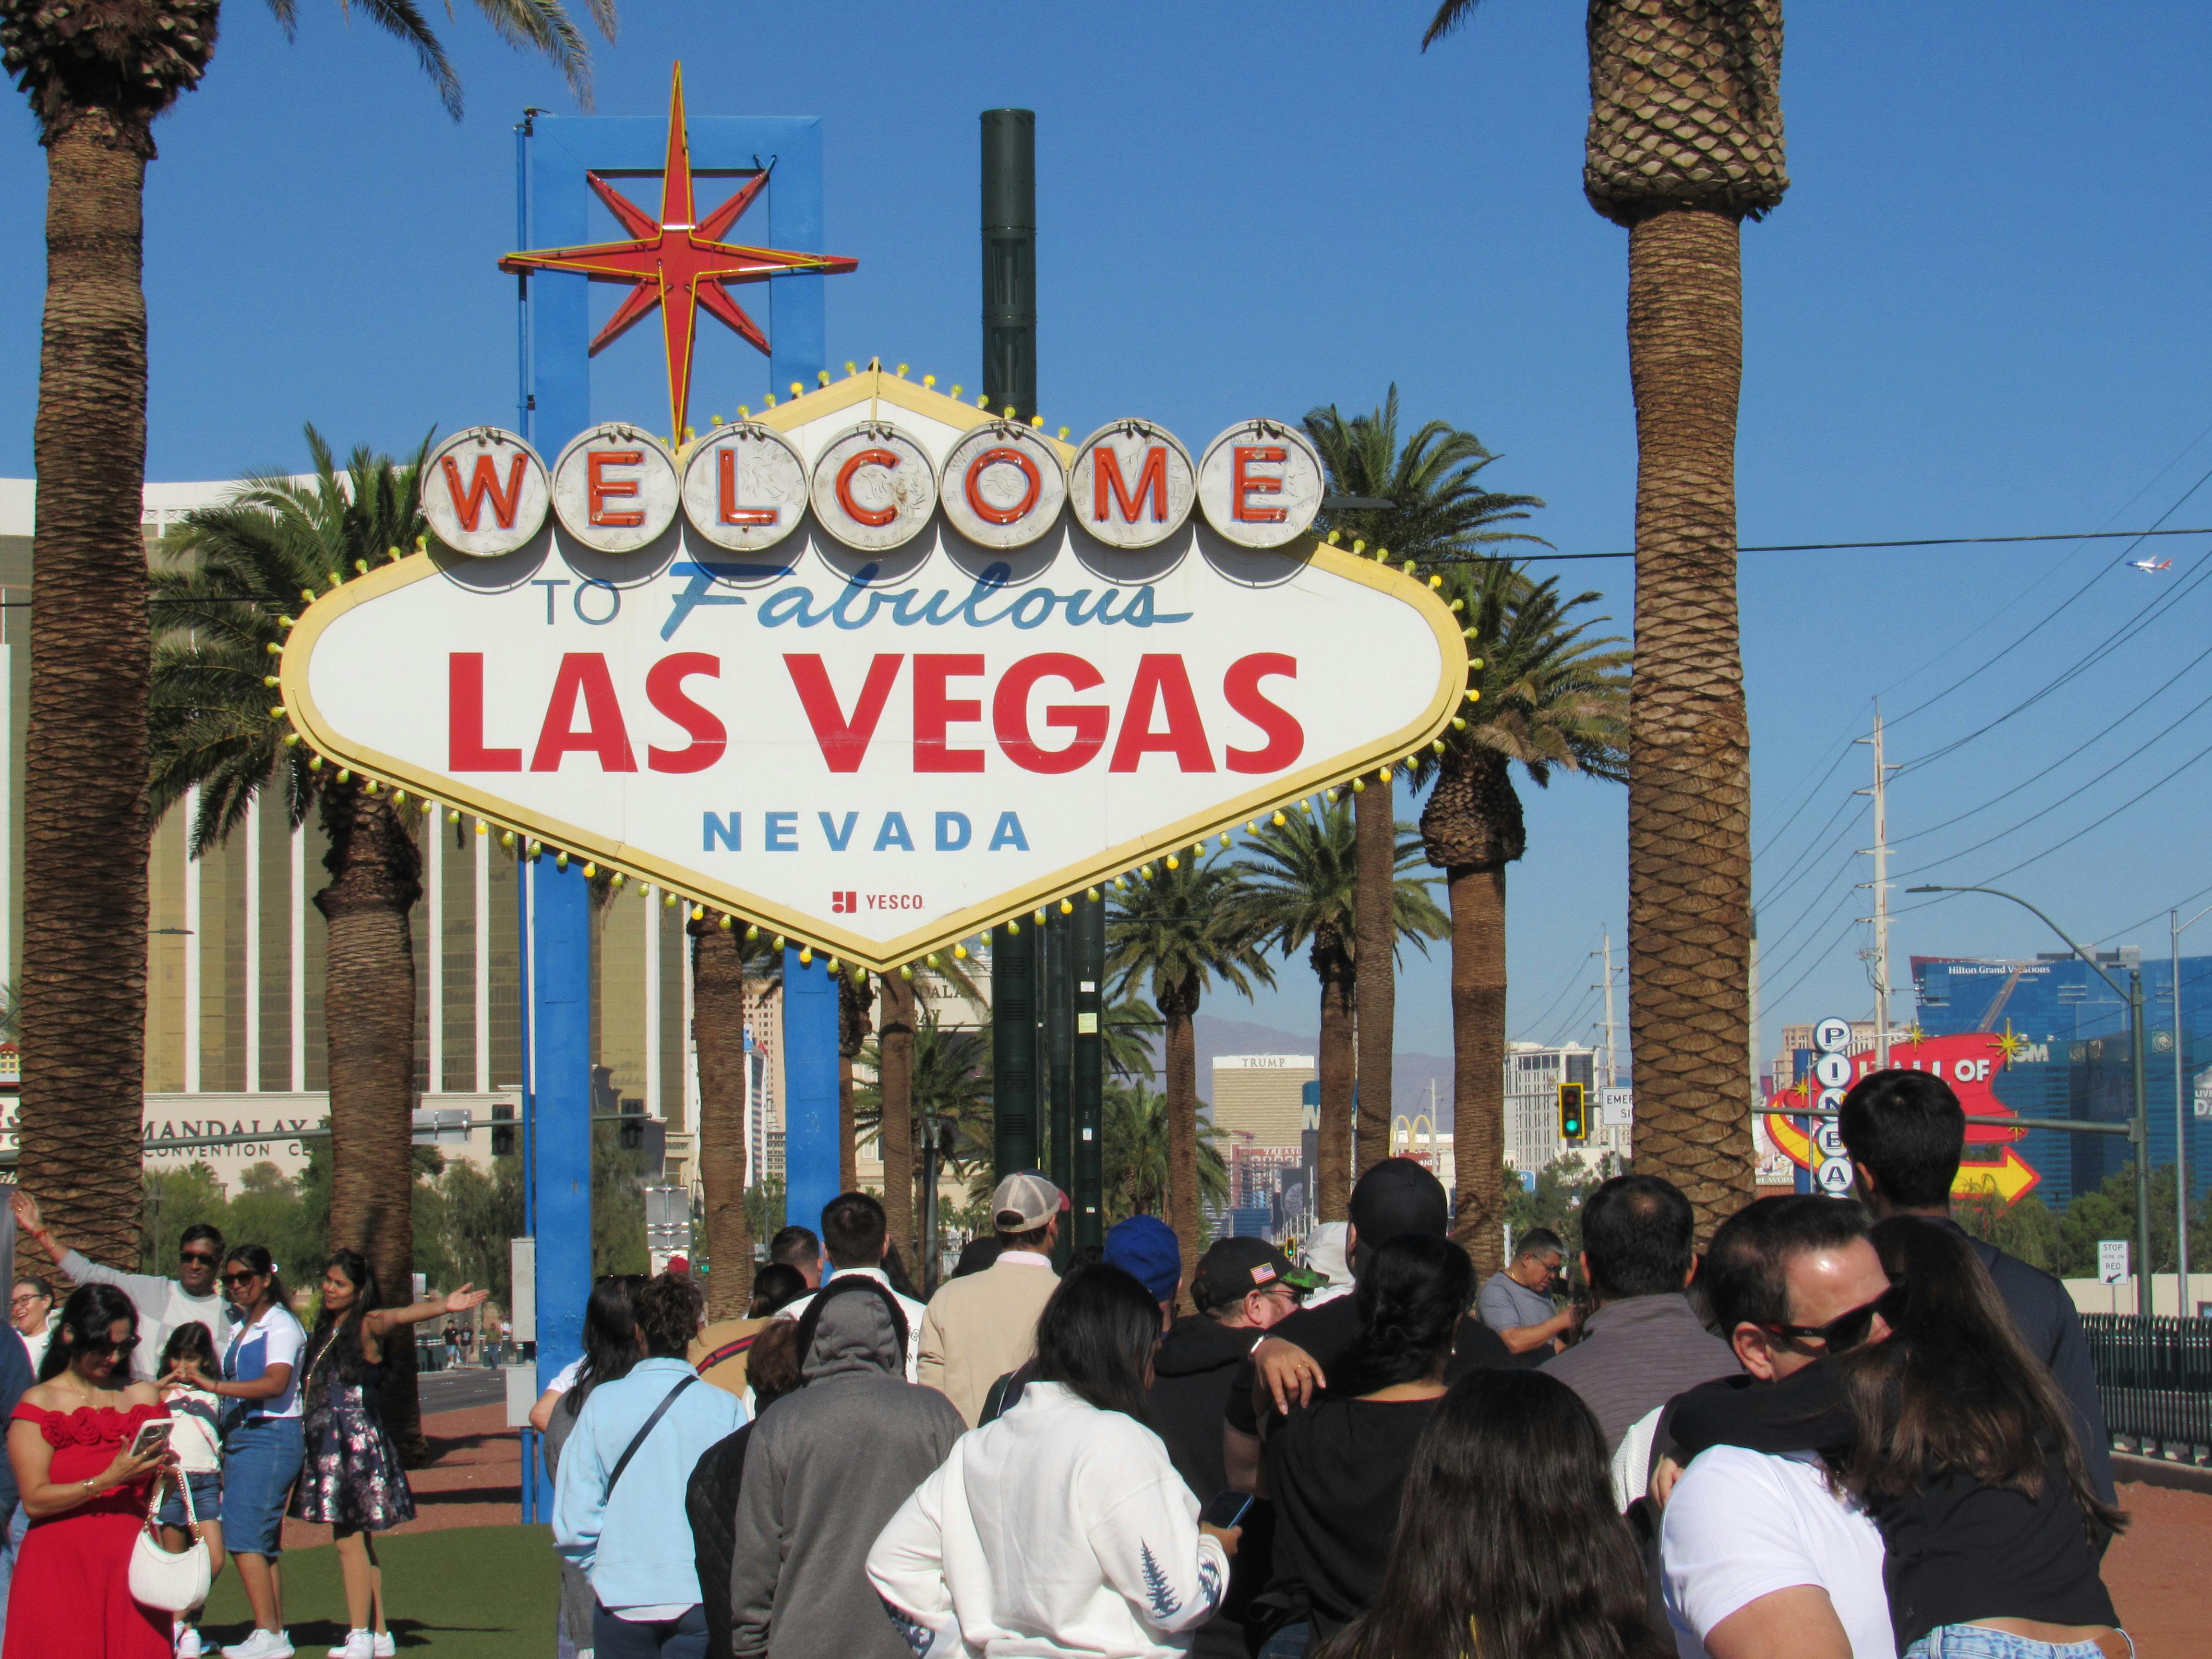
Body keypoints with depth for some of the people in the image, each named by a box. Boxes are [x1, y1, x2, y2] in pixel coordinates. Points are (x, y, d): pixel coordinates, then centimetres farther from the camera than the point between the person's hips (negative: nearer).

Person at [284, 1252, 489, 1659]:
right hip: (329, 1444, 8)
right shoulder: (327, 1328, 14)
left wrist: (444, 1305, -47)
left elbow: (399, 1316, -30)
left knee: (350, 1542, -9)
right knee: (358, 1544, 11)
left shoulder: (366, 1326, -9)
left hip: (357, 1444, -8)